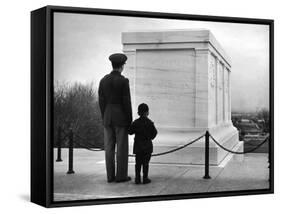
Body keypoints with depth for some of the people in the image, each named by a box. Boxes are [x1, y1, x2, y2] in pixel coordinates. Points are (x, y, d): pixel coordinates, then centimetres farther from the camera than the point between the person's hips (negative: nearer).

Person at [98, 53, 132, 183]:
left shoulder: (103, 80, 4)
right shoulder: (123, 81, -12)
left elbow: (101, 101, 6)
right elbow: (127, 102, -12)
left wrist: (104, 119, 13)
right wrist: (130, 121, -5)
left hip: (108, 118, 5)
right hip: (121, 117, -5)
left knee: (109, 147, 7)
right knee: (122, 147, 1)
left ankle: (110, 176, 9)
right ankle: (121, 176, 3)